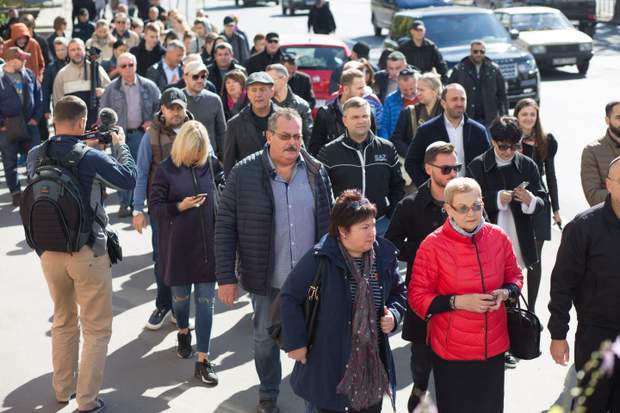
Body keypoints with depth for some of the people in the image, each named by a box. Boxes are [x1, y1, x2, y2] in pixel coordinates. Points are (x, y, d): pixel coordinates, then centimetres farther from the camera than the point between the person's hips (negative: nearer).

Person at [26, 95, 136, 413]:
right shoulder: (90, 158, -18)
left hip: (49, 251, 6)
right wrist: (120, 145, 7)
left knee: (64, 322, 23)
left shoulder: (35, 155, -3)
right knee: (96, 329, 8)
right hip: (88, 252, -5)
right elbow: (129, 179, -6)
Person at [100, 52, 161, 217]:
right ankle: (124, 203, 8)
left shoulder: (148, 86, 1)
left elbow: (160, 105, 8)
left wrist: (153, 121, -3)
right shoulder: (111, 89, 0)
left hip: (140, 132, 0)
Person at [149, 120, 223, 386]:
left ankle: (202, 360, 4)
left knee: (206, 300, 0)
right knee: (181, 295, 17)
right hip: (178, 245, -1)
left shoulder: (211, 164, 0)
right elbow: (155, 207, -5)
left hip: (208, 243, 1)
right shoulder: (167, 169, -7)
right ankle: (183, 332, 47)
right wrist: (180, 206, -21)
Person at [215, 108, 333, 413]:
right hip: (265, 281, -1)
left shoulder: (316, 172, -1)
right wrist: (226, 277, -10)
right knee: (266, 340, 16)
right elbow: (225, 226, -7)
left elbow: (328, 224, 6)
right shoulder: (244, 173, -9)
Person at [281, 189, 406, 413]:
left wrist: (394, 314, -5)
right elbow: (290, 297, -9)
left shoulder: (384, 256, -2)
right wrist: (295, 342, -10)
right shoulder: (320, 259, -17)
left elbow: (398, 292, 15)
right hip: (330, 362, -4)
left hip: (373, 362, 5)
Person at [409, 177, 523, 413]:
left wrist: (505, 293, -10)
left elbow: (515, 277, 13)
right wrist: (458, 302, -21)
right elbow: (417, 297, -9)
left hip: (494, 346, 4)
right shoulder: (433, 245, -13)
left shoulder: (498, 237, -2)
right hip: (452, 350, -4)